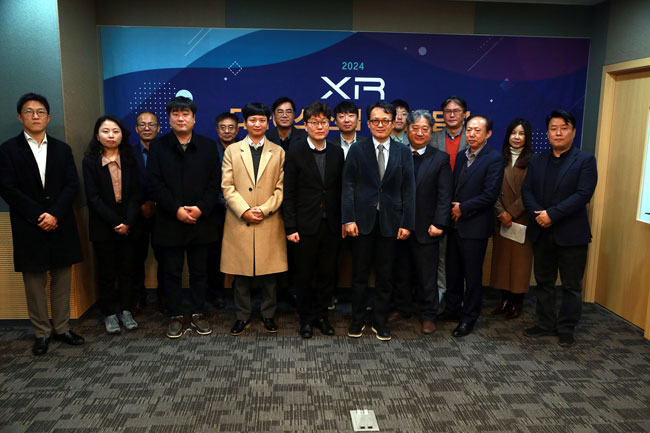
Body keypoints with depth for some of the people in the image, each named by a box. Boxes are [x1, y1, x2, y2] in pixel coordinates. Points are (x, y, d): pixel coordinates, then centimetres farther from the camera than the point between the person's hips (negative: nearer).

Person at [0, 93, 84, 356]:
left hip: (61, 225, 2)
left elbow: (72, 184, 2)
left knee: (62, 280, 8)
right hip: (29, 228, -2)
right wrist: (39, 216, -13)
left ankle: (62, 328, 19)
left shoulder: (62, 149, 10)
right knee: (34, 282, 5)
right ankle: (42, 333, 16)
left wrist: (55, 214, -12)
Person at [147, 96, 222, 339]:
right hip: (170, 221, 0)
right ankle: (175, 316, 19)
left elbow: (215, 182, 1)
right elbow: (155, 183, -3)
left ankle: (197, 314, 22)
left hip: (201, 221, 1)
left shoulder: (208, 146, 7)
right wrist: (176, 210, -14)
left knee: (199, 271, 9)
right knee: (172, 272, 7)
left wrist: (201, 208, -13)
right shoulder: (158, 147, 5)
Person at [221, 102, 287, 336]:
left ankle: (268, 315, 21)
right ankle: (243, 316, 19)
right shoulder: (232, 150, 9)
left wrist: (264, 209, -10)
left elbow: (280, 188, 3)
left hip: (269, 222, 0)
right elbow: (227, 187, 2)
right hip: (239, 221, 0)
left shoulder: (278, 152, 10)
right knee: (240, 273, 5)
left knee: (269, 272, 5)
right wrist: (244, 211, -11)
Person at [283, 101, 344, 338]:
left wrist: (342, 221, 4)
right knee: (305, 274, 8)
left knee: (327, 273, 10)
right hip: (306, 225, -3)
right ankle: (306, 319, 24)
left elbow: (340, 190, 8)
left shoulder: (337, 152, 6)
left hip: (330, 224, 3)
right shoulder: (295, 153, -4)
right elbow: (289, 194, -5)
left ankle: (321, 316, 27)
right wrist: (290, 227, -10)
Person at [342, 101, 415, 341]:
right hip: (363, 220, -1)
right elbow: (348, 186, -2)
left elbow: (408, 190, 4)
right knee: (360, 273, 8)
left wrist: (407, 222, -3)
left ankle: (380, 322, 24)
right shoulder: (357, 150, 2)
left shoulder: (403, 152, 5)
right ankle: (357, 320, 23)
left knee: (385, 275, 9)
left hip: (390, 221, 1)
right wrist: (348, 219, -10)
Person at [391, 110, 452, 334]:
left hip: (425, 228, -2)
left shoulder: (441, 159, 1)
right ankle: (402, 308, 32)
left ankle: (428, 316, 20)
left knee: (427, 275, 6)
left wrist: (439, 224, -11)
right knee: (401, 272, 15)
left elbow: (444, 196, -3)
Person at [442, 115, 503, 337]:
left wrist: (463, 208, -13)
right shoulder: (461, 156, 12)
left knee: (472, 274, 5)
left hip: (475, 226, -7)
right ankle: (452, 310, 30)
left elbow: (490, 194, -17)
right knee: (453, 271, 15)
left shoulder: (494, 159, -10)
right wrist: (452, 209, 0)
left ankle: (468, 318, 18)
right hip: (455, 224, 7)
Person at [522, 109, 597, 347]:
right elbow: (527, 190, 4)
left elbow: (583, 194, -15)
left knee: (571, 286, 7)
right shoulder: (538, 160, 10)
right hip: (542, 233, 5)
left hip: (571, 234, -4)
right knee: (543, 282, 14)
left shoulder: (585, 160, -5)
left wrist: (552, 214, -21)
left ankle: (566, 329, 20)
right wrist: (537, 214, -13)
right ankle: (545, 324, 28)